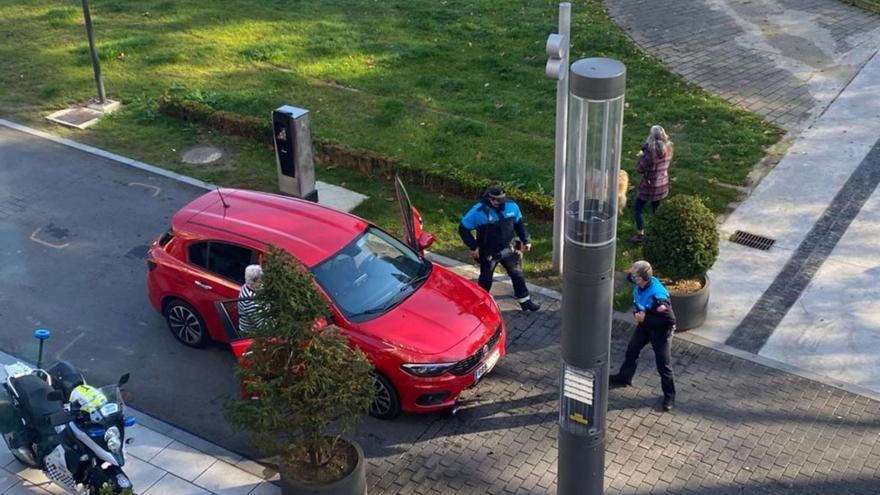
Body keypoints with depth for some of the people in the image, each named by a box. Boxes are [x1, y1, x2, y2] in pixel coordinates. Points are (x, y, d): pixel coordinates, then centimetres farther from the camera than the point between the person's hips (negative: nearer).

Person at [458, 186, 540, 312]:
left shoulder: (511, 206, -9)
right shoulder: (479, 211, -24)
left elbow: (519, 223, 10)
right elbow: (463, 229, -16)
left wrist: (525, 240, 6)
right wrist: (473, 247, -16)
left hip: (507, 249, 4)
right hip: (488, 253, -4)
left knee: (517, 274, 11)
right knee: (486, 279, 10)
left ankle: (525, 301, 25)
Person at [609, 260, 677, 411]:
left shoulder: (658, 296, -38)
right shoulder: (640, 284, -16)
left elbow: (669, 320, -33)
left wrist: (645, 318, -30)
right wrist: (636, 312, -9)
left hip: (661, 330, -7)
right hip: (644, 324, 7)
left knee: (663, 365, 5)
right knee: (632, 350, 23)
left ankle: (669, 396, 25)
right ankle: (623, 378, 46)